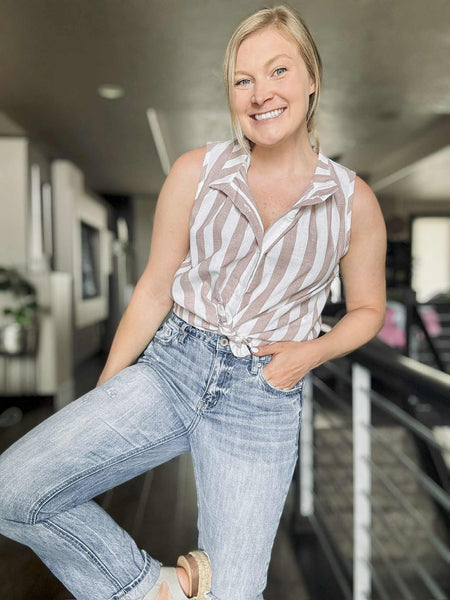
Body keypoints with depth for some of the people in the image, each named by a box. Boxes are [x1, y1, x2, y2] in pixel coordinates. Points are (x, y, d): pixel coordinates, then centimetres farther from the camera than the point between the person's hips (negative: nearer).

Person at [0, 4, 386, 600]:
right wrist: (99, 403, 4)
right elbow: (153, 290, 2)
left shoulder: (353, 202, -2)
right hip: (169, 367, 1)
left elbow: (367, 309, 12)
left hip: (263, 400, 0)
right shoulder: (196, 172, -2)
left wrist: (313, 351, -9)